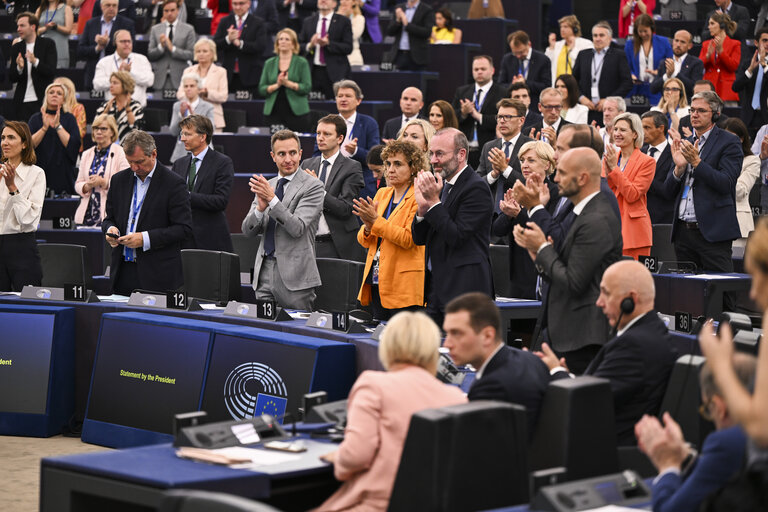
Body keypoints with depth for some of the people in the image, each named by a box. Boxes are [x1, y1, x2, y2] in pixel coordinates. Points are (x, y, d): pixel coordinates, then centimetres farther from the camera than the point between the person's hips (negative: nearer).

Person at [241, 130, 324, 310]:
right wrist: (261, 207, -12)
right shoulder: (266, 186, 13)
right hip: (265, 272, 5)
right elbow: (247, 231, 7)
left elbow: (297, 228, -16)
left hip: (294, 275, -5)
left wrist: (272, 199, -22)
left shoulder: (312, 186, -5)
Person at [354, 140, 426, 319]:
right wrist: (367, 226, -9)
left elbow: (408, 239, -18)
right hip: (377, 282, 7)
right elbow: (364, 241, 13)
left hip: (404, 285, -7)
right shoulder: (382, 193, 15)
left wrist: (376, 221, -20)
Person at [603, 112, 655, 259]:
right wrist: (607, 172, -9)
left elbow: (632, 195, -13)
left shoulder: (647, 162, -3)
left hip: (633, 229, -5)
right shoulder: (608, 158, 13)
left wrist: (614, 168, -12)